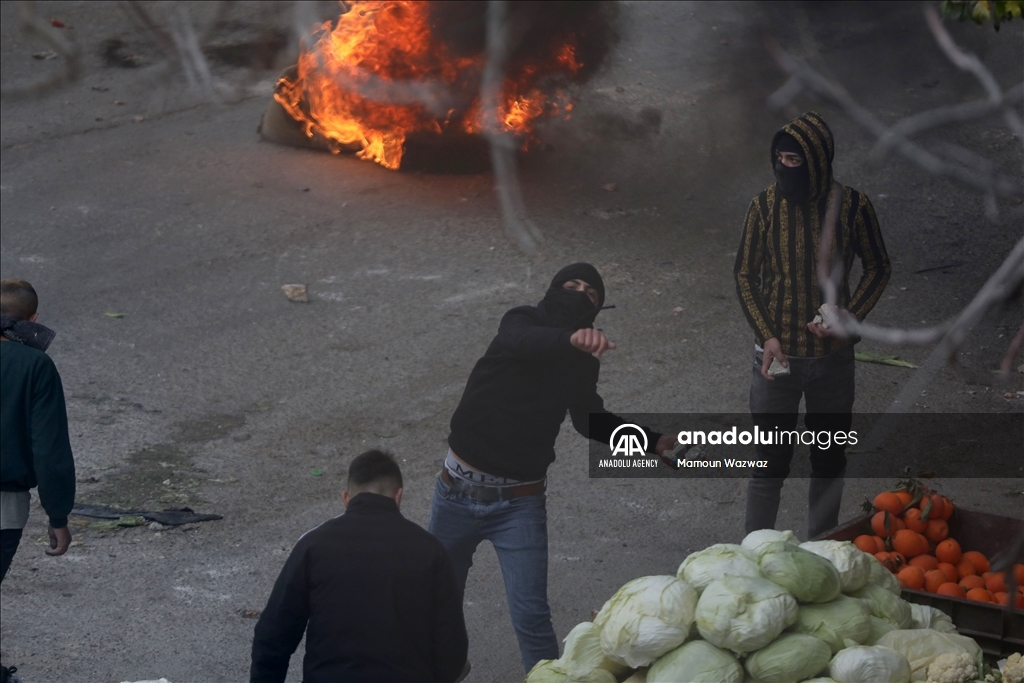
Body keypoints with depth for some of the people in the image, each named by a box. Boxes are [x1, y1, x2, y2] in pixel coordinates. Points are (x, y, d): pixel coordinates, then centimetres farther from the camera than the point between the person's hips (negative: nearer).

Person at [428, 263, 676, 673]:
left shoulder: (584, 363, 2)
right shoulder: (522, 322, -10)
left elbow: (590, 420, 22)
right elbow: (525, 342, -37)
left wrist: (652, 441, 9)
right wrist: (571, 339, -59)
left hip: (518, 503, 1)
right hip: (459, 491, -1)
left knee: (531, 616, -11)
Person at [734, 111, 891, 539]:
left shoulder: (852, 207, -8)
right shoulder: (766, 207, -7)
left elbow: (877, 270, 3)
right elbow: (745, 275, -1)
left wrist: (848, 321, -12)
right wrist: (767, 336, -13)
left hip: (832, 357, 1)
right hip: (778, 355, -1)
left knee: (829, 460, 12)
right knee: (770, 462, 3)